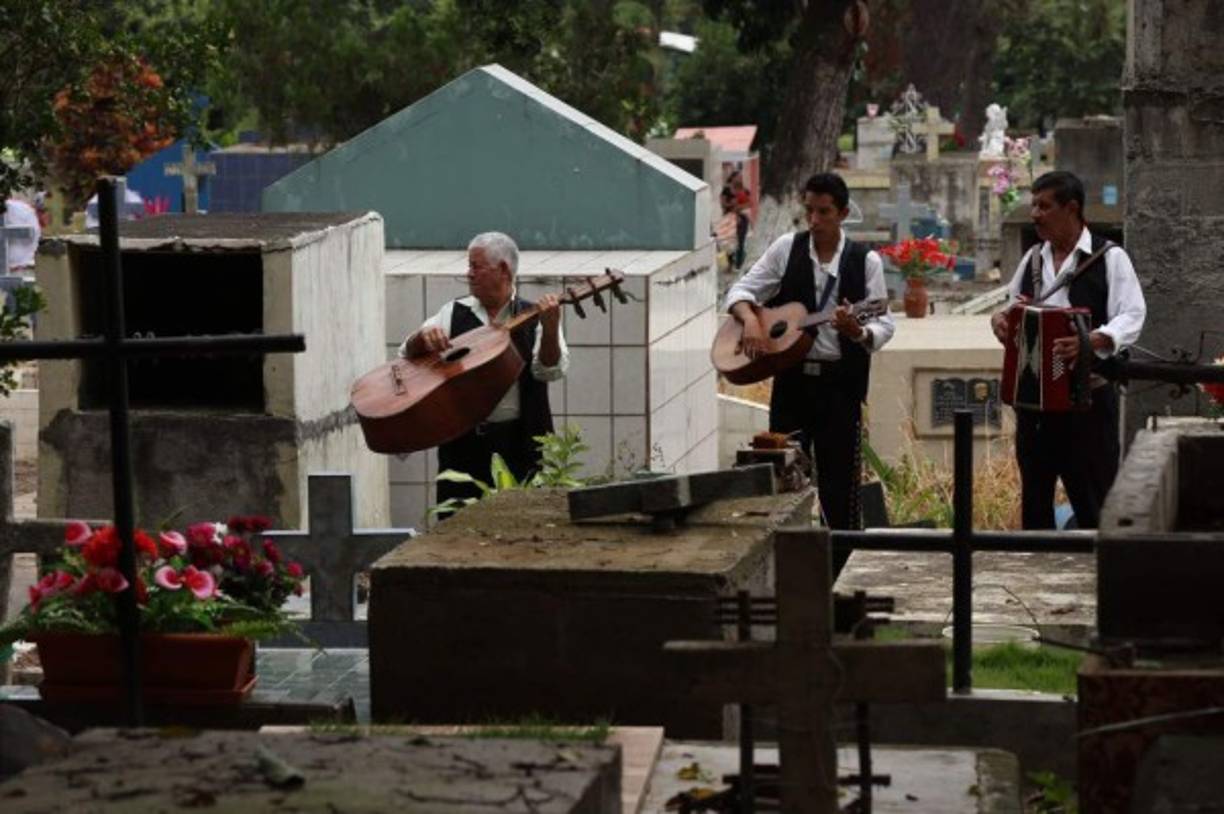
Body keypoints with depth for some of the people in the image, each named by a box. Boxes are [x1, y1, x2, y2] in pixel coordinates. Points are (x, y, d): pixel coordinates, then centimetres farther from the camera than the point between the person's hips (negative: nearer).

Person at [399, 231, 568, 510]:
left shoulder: (534, 318, 4)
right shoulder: (455, 313, 12)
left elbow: (550, 371, -9)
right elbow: (408, 354, 8)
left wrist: (550, 330, -27)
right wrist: (423, 338, -14)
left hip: (517, 441, -2)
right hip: (462, 440, 2)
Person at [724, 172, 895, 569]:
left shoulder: (865, 261, 0)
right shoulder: (787, 248, 5)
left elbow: (883, 325, -2)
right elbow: (742, 290, 7)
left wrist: (856, 331, -23)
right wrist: (750, 319, -13)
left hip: (840, 383, -2)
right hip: (791, 377, 2)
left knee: (839, 481, 1)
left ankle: (843, 571, 9)